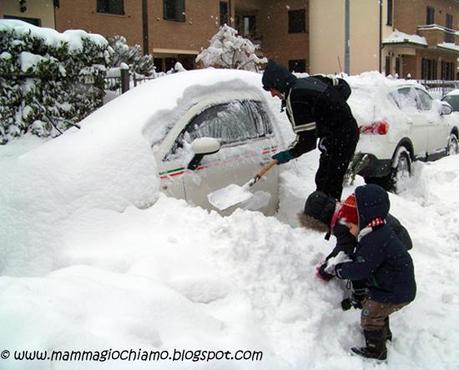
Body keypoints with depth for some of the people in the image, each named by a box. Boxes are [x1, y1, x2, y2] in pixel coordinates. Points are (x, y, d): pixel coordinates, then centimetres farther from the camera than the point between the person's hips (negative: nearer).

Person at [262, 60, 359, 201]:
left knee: (326, 184, -9)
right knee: (323, 180, 16)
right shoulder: (310, 81, 8)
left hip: (338, 139, -10)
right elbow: (343, 87, 17)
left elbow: (307, 139, -21)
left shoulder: (294, 99, -19)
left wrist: (289, 154, -6)